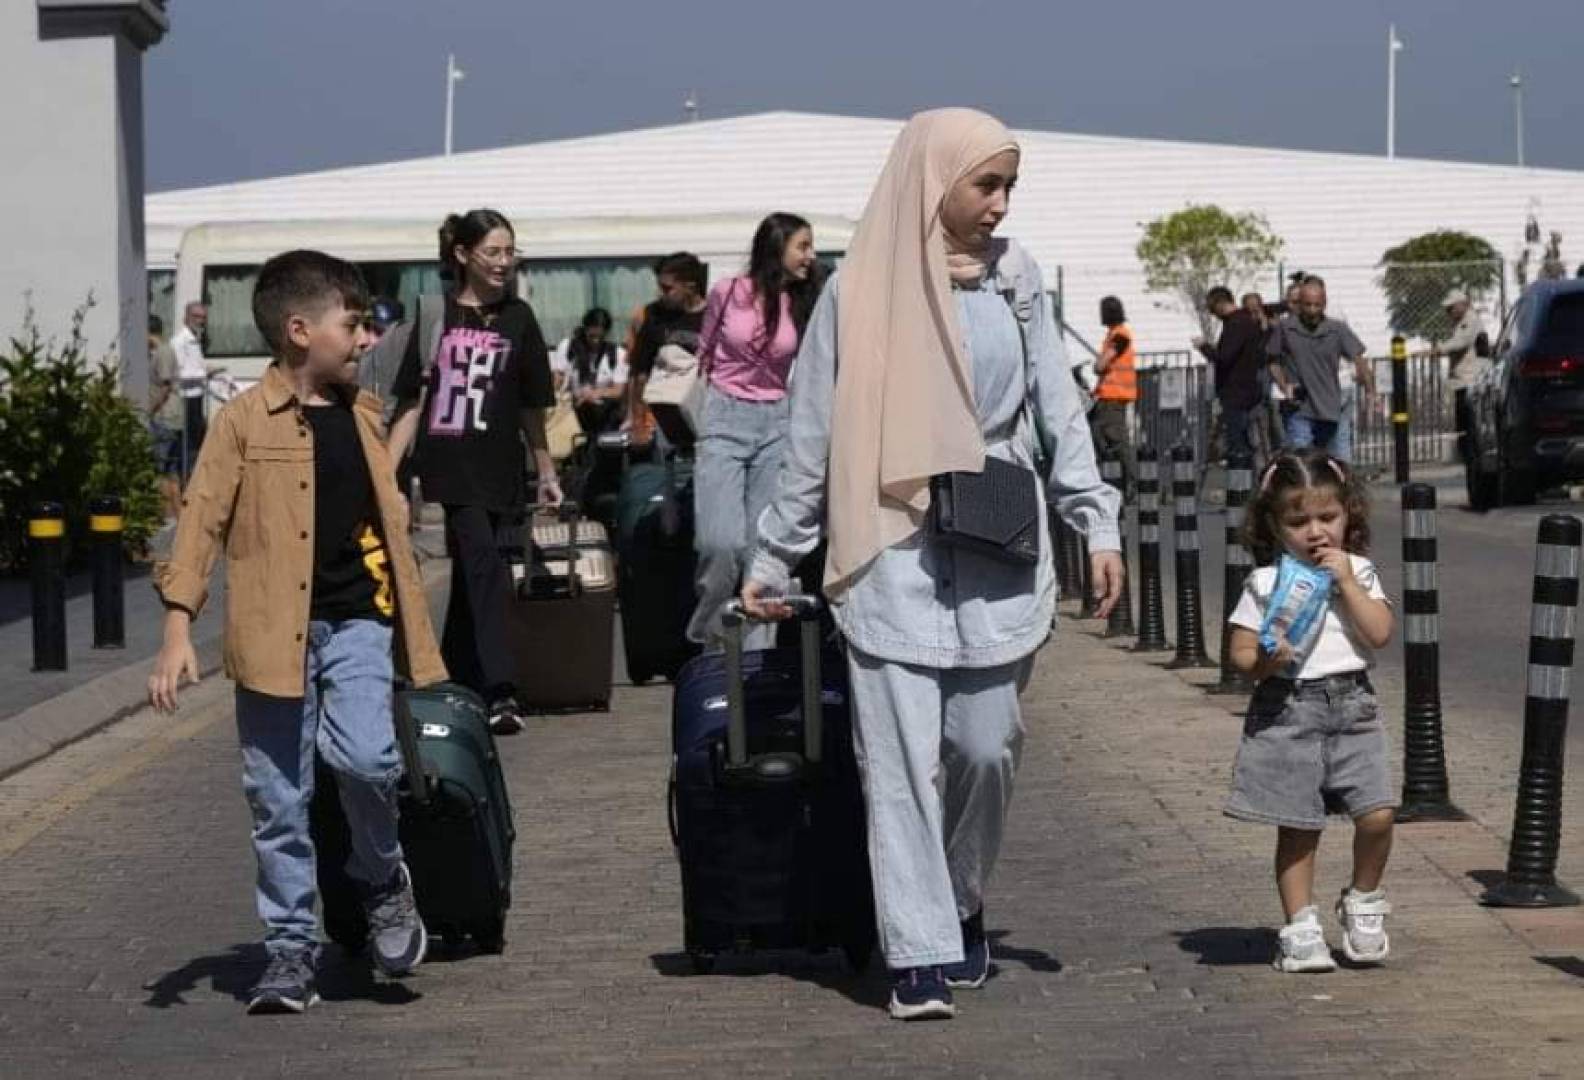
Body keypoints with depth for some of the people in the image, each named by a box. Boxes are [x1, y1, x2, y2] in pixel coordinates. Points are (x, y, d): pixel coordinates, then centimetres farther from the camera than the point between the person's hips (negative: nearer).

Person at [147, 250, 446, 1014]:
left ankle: (384, 880, 6)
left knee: (365, 756, -21)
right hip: (274, 634, -2)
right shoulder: (244, 421, -4)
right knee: (278, 801, 3)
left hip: (355, 623, 2)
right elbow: (201, 521, -6)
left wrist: (415, 638, 21)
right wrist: (178, 628, -15)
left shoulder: (361, 416, 11)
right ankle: (290, 948, 15)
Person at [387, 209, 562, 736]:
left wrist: (547, 474, 17)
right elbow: (411, 401, 5)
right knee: (483, 564, -17)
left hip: (496, 470, 2)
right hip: (445, 467, -2)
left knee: (470, 576, 8)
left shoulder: (517, 318, 8)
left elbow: (531, 406, 14)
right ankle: (500, 692, -24)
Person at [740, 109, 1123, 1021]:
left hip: (997, 546, 2)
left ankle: (962, 907, 26)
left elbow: (1059, 409, 8)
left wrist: (1099, 524, 0)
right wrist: (773, 560, 6)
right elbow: (813, 436, 4)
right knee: (902, 755, -5)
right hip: (894, 547, -2)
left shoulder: (1015, 278, 5)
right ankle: (920, 956, -3)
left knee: (987, 744, 2)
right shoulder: (861, 289, -1)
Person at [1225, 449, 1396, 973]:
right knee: (1297, 826, 2)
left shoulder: (1357, 572, 7)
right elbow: (1240, 650, 1)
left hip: (1351, 708, 1)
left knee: (1377, 814, -10)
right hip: (1287, 710, -1)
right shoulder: (1266, 583, 1)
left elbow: (1379, 633, -6)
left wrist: (1346, 581, -10)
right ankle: (1300, 926, 12)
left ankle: (1363, 902, 15)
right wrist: (1264, 661, -20)